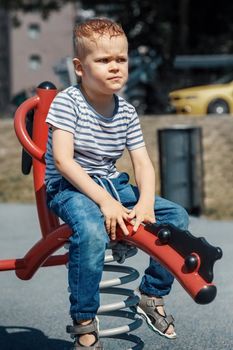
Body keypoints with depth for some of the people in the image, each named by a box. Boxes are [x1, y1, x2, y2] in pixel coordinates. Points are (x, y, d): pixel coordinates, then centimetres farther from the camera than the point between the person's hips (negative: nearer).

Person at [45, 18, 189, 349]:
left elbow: (143, 163, 1)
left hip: (112, 185, 6)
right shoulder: (67, 102, -13)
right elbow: (63, 161, -21)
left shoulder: (126, 112, 4)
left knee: (177, 216, -7)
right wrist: (104, 201, -29)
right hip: (69, 187, -6)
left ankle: (152, 295, 10)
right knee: (91, 231, -38)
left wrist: (146, 203, -20)